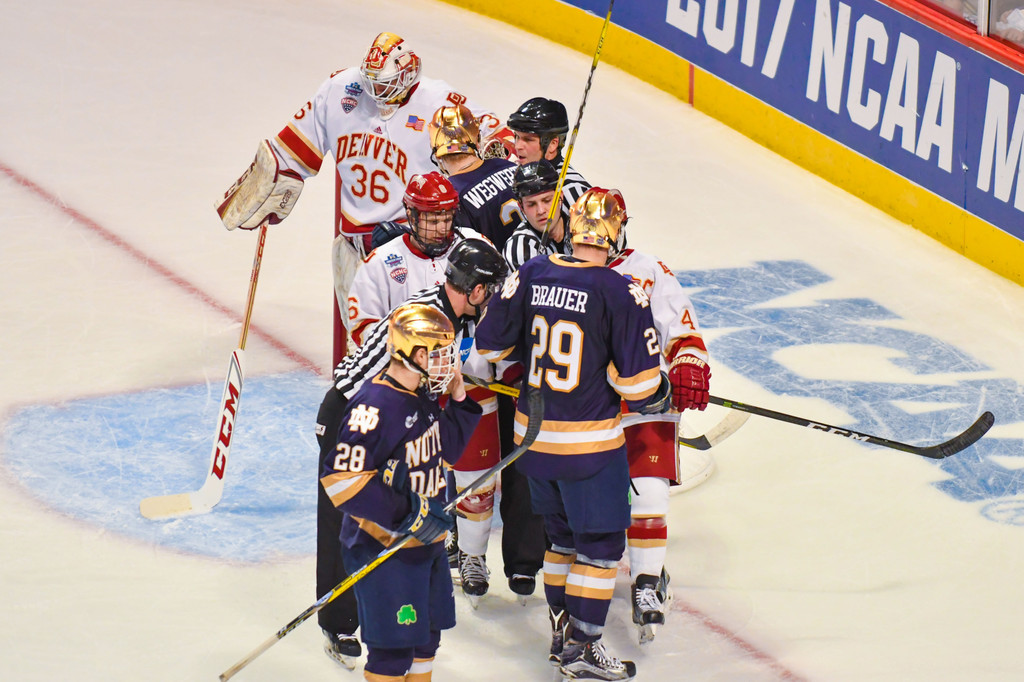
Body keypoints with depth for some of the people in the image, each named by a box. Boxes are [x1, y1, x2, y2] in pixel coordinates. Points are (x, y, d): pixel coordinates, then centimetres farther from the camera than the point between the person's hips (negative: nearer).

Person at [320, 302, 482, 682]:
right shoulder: (375, 406, -24)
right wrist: (405, 514, -26)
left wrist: (459, 399, 5)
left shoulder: (423, 396, 6)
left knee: (427, 633, 19)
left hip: (426, 538, 9)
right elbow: (342, 478, -26)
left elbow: (444, 450, 19)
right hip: (384, 548, -9)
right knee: (393, 645, -4)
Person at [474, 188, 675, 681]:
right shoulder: (622, 294, -17)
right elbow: (637, 378, -15)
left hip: (532, 434, 6)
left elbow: (491, 344, 6)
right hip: (589, 442, -6)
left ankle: (561, 633, 30)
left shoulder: (531, 275, -3)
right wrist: (658, 398, 7)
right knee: (600, 543, 6)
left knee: (563, 536, 22)